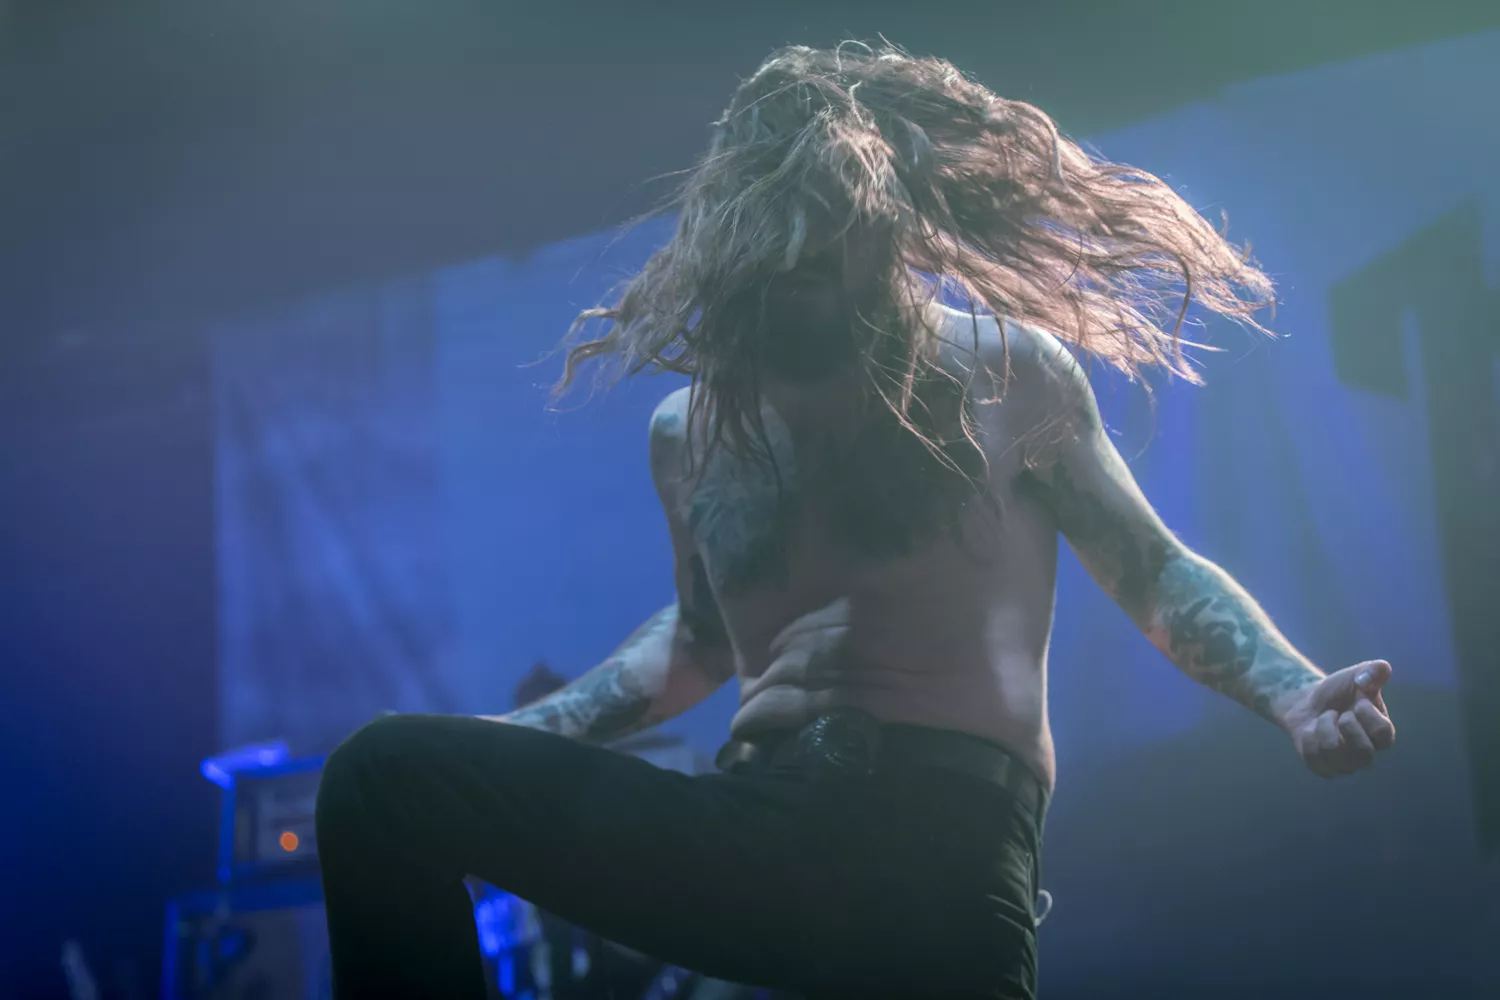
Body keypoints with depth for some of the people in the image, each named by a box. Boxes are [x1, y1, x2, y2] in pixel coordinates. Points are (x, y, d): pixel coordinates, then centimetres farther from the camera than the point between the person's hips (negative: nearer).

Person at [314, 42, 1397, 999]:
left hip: (944, 842, -3)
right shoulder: (688, 433, 13)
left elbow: (1157, 573, 12)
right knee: (386, 775, -13)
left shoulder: (1010, 377, 2)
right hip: (747, 835, 4)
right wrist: (509, 736, 22)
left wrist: (1295, 694, -7)